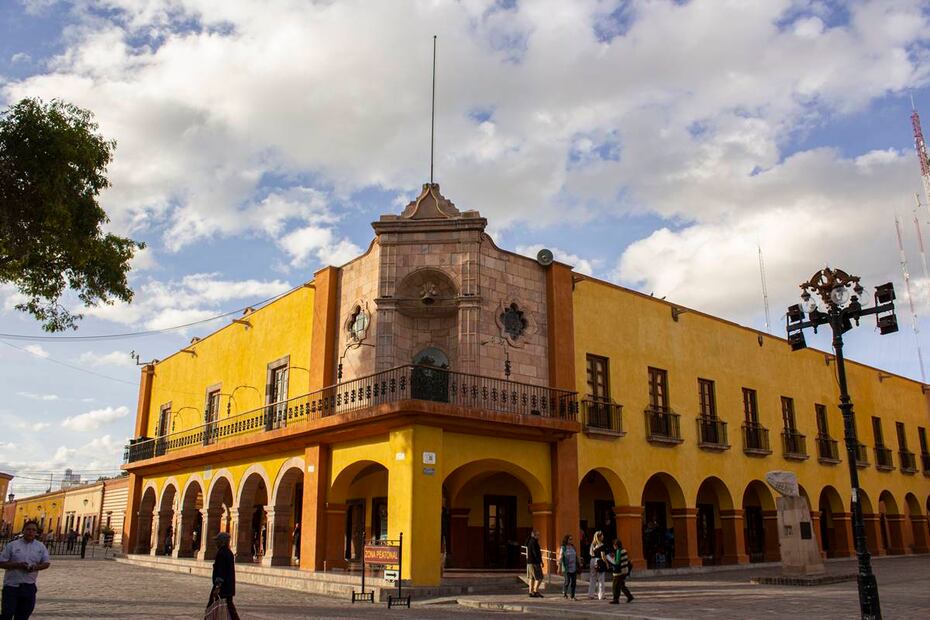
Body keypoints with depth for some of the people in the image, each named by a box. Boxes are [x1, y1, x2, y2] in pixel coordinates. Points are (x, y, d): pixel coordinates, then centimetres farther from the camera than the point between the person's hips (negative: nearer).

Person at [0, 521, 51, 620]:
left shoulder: (41, 547, 6)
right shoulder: (12, 545, -2)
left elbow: (46, 563, 9)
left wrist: (36, 567, -12)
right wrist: (17, 565, -18)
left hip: (29, 586, 3)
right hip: (11, 585, -3)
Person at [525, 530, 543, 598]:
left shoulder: (529, 541, 16)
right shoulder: (533, 542, -15)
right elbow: (535, 553, -20)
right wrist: (540, 561, -19)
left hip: (529, 562, 10)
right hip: (534, 562, -10)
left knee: (532, 577, 11)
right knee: (539, 577, -7)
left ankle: (531, 592, 11)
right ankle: (535, 591, -10)